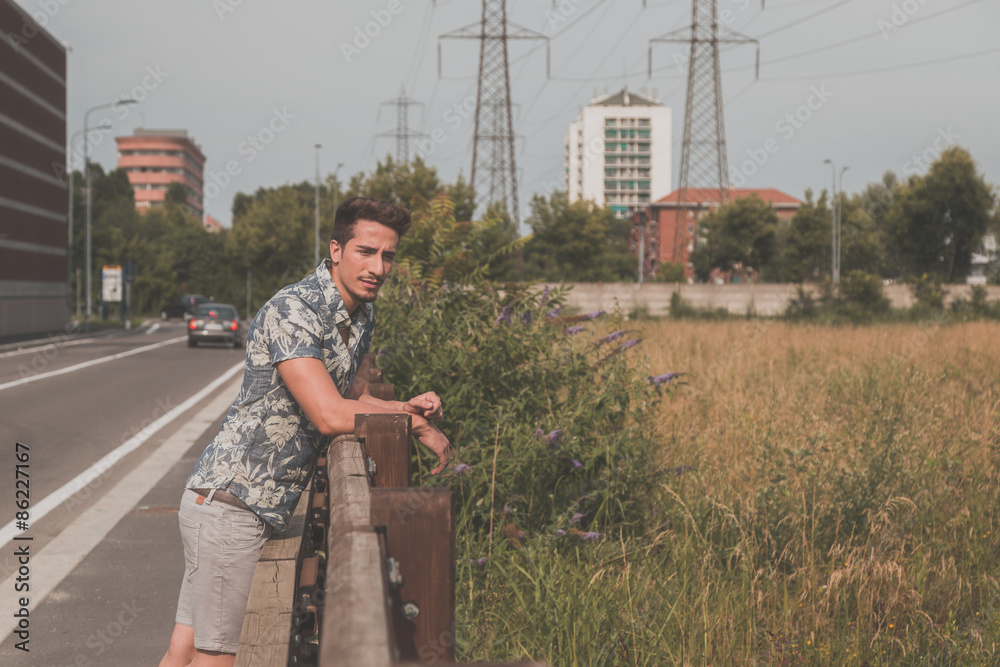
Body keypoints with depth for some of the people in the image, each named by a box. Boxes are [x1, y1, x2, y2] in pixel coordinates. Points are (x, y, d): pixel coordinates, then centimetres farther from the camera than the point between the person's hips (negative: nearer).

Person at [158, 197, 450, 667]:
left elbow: (355, 398, 22)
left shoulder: (362, 316, 11)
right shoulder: (291, 311, -19)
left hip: (262, 505, 9)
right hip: (231, 500, -9)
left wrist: (407, 407, 1)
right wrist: (417, 425, -14)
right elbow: (331, 415, -26)